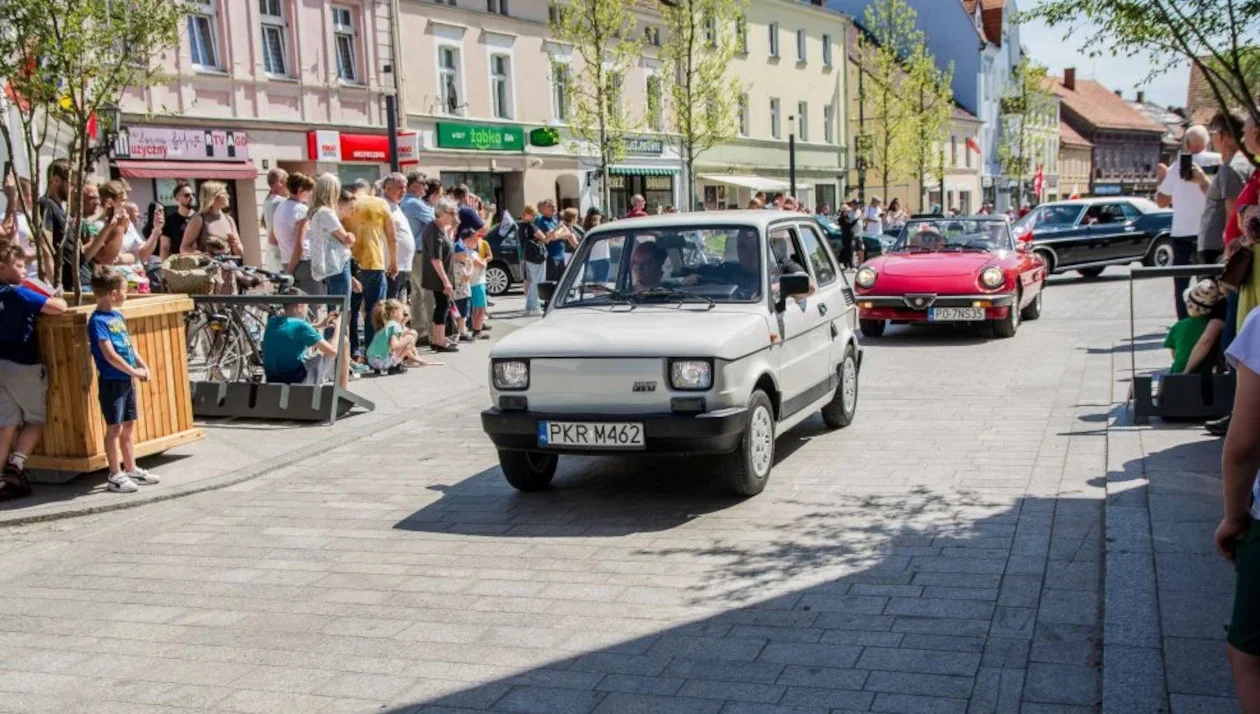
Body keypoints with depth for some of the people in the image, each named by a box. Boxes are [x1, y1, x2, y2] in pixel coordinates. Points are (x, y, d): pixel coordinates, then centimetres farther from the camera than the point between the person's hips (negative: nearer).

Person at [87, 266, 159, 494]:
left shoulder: (118, 315, 11)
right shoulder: (98, 321, -16)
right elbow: (109, 355, -21)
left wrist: (143, 366, 5)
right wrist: (133, 371, -15)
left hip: (127, 380, 8)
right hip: (111, 381, -8)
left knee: (128, 426, 14)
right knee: (114, 427, -3)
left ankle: (131, 470, 24)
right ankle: (115, 475, 3)